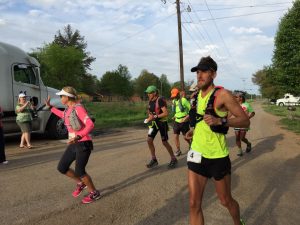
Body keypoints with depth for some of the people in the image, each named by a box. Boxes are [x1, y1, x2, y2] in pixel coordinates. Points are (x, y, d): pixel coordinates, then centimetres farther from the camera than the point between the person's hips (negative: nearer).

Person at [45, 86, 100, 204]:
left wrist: (78, 137, -41)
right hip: (74, 144, 9)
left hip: (83, 144, -9)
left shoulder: (79, 108, -19)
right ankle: (80, 183, 29)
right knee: (61, 168, 8)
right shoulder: (69, 108, 7)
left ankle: (94, 193, 13)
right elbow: (63, 115, 32)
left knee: (79, 171, -9)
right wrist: (50, 106, 32)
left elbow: (90, 125, -29)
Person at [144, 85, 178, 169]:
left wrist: (154, 116, -28)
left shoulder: (160, 100, -19)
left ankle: (173, 159, 18)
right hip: (154, 123, 7)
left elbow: (166, 113, -26)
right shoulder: (150, 101, 6)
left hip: (162, 122, -7)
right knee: (149, 140, -3)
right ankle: (154, 159, 10)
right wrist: (149, 117, 0)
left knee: (164, 142, -1)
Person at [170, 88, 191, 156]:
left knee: (185, 137, 3)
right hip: (176, 121, 6)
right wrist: (175, 116, 7)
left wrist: (187, 117, -19)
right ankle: (178, 150, 15)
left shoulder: (183, 100, -13)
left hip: (184, 121, -6)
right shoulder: (173, 101, 8)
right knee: (176, 136, 1)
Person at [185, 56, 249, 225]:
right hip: (197, 154, 5)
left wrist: (221, 121, -27)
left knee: (226, 201, 15)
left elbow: (245, 121, -13)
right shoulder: (197, 95, 8)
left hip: (218, 156, -5)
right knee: (194, 204, 4)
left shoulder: (223, 94, -12)